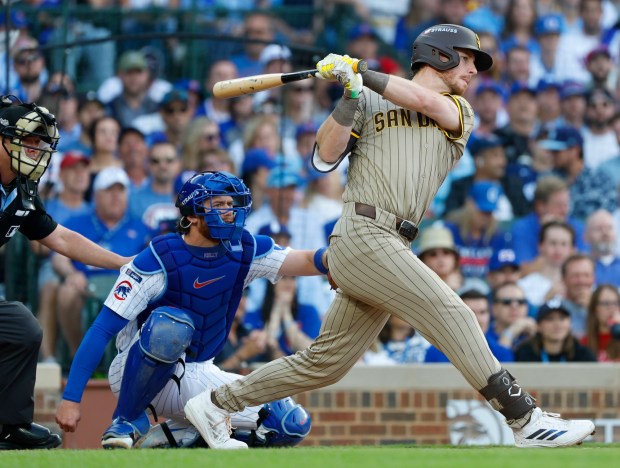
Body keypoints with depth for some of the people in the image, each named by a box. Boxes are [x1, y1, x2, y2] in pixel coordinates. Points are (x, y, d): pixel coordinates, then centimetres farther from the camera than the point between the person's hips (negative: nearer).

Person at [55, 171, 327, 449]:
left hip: (195, 378, 6)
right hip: (138, 373, -6)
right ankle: (128, 421, -16)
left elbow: (307, 262, -13)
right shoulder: (160, 260, -19)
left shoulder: (244, 251, -2)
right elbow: (103, 329, -21)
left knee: (293, 424, -8)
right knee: (172, 324, -38)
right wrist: (70, 399, -27)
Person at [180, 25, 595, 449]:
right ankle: (526, 419, -21)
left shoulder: (460, 113, 19)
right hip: (364, 235, -6)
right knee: (452, 315, -18)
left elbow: (424, 101, -3)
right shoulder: (370, 103, 9)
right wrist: (349, 95, -12)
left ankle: (217, 403, 17)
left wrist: (361, 73, -9)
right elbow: (325, 156, -1)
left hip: (392, 250, 6)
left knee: (324, 364, 7)